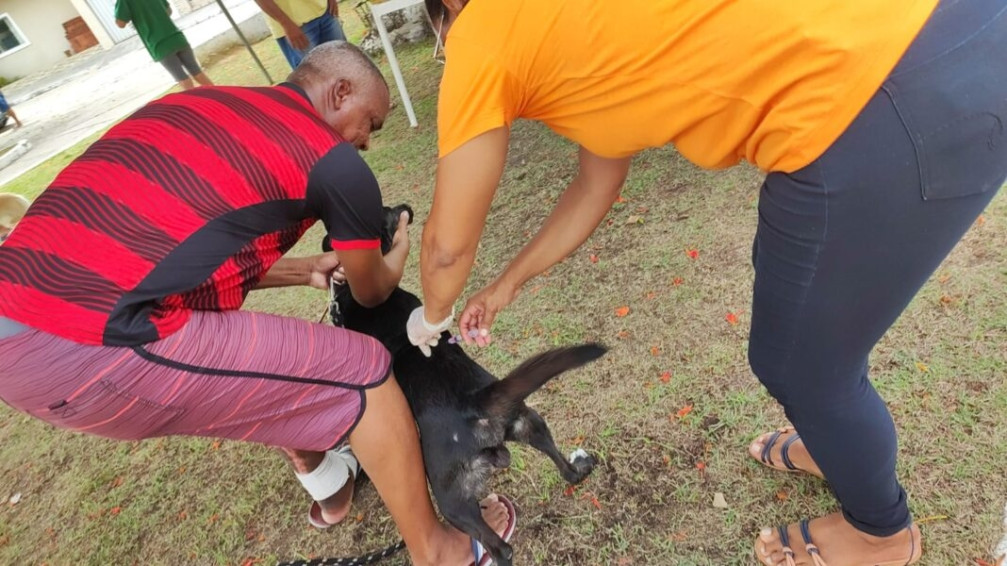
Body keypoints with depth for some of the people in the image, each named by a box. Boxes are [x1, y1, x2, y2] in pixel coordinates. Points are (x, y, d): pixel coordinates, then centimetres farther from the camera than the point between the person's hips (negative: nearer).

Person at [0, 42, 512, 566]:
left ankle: (329, 487, 46)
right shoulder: (335, 163, -3)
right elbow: (372, 291, 13)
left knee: (270, 354, 29)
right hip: (95, 350, -9)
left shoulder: (192, 105, 21)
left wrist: (305, 269, 30)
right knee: (362, 369, 1)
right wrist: (397, 255, 34)